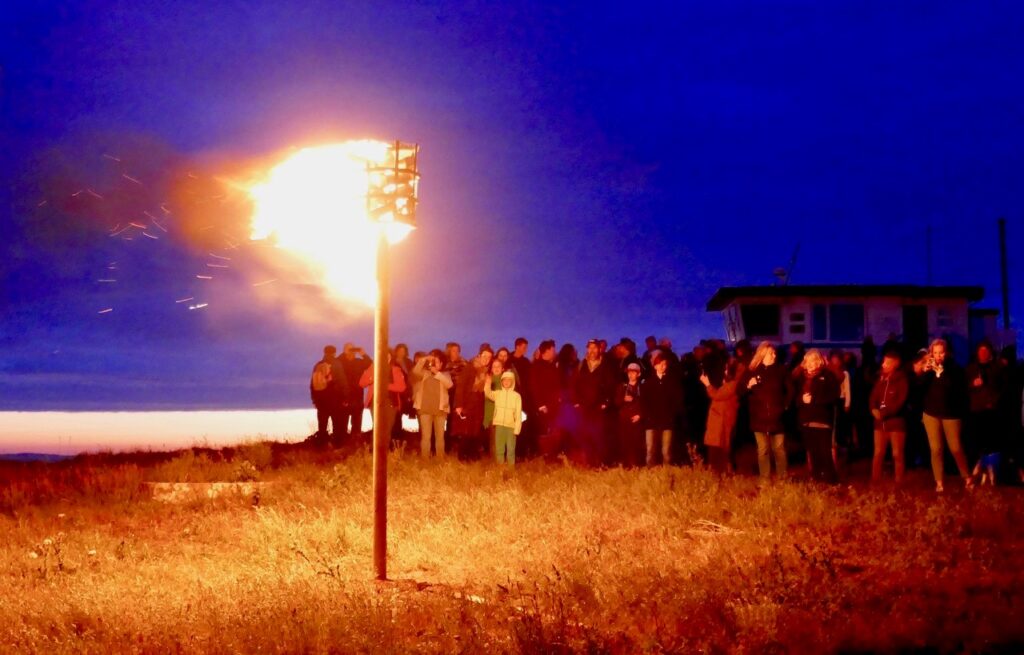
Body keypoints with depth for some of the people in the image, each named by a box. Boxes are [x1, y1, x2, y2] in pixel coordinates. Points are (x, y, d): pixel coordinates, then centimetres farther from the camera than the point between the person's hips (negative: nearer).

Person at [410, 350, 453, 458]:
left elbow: (449, 384, -8)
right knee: (425, 436, -6)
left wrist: (437, 373, -13)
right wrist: (424, 360, -15)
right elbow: (415, 371, -9)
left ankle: (441, 460, 8)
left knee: (440, 436, 4)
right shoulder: (424, 373, 12)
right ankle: (425, 459, -4)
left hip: (440, 409, 1)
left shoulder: (445, 374, 12)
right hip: (425, 409, -1)